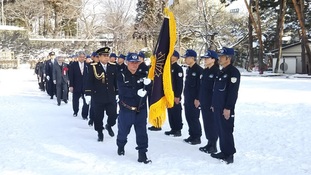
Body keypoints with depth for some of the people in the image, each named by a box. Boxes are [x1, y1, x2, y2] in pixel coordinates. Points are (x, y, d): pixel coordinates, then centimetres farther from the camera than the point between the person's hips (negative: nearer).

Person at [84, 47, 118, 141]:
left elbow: (116, 81, 9)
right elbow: (89, 82, -4)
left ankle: (109, 126, 32)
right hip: (98, 97, -2)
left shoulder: (113, 67, 5)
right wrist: (88, 94, -9)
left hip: (111, 97, 2)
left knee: (113, 115, 1)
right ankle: (100, 133, 22)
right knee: (98, 116, 4)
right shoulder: (94, 67, -4)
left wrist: (118, 93, 8)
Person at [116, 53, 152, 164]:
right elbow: (123, 91, -21)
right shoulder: (122, 76, -8)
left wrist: (148, 84, -24)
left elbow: (149, 90, -2)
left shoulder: (142, 75, 3)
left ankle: (142, 154, 7)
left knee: (142, 132, 0)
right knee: (123, 130, 16)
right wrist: (137, 92, -31)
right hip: (126, 109, -2)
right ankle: (121, 146, 43)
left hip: (141, 109, 2)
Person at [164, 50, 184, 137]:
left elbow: (180, 83, -14)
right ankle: (173, 129, 18)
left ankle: (178, 130, 6)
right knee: (170, 112, 10)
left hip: (175, 95, -7)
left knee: (176, 112, -2)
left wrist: (177, 96, -18)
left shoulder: (178, 68, -9)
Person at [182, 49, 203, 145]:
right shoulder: (188, 70, 14)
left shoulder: (199, 70, -14)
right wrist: (185, 96, 17)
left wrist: (198, 99, -19)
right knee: (189, 117, 12)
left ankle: (197, 137, 8)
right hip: (187, 98, 9)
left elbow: (200, 85, -18)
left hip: (194, 99, -9)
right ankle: (192, 135, 22)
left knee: (194, 118, -3)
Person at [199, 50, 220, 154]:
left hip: (212, 103, -8)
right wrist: (200, 99, 14)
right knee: (206, 123, 12)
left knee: (212, 123, 0)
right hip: (204, 102, 8)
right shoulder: (205, 71, 12)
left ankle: (213, 146, 9)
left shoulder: (217, 72, -12)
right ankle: (209, 143, 23)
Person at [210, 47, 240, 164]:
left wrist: (228, 108, -21)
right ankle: (224, 152, 22)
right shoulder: (221, 72, 16)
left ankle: (229, 155, 3)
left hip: (226, 108, -9)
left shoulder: (233, 72, -13)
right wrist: (214, 104, 20)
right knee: (221, 130, 13)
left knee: (226, 131, -5)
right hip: (218, 107, 9)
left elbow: (233, 92, -19)